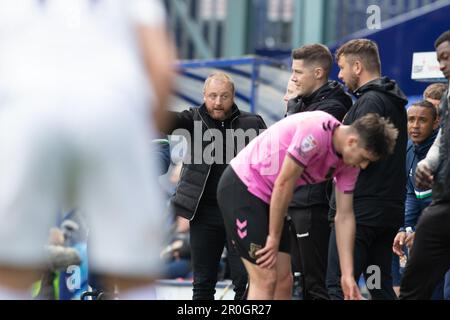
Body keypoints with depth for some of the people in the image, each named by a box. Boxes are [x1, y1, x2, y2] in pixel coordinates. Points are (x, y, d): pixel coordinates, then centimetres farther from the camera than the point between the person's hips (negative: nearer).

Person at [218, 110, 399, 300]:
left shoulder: (349, 163, -1)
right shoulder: (315, 132, -28)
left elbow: (344, 216, 3)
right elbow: (283, 185, -22)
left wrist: (347, 276, -1)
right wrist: (273, 238, -13)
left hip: (265, 197, 9)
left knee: (284, 280, 6)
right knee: (266, 279, -14)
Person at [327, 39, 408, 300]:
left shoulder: (370, 101, -11)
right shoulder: (393, 102, 19)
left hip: (362, 208, -10)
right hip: (390, 207, 10)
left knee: (338, 287, -10)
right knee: (381, 286, 11)